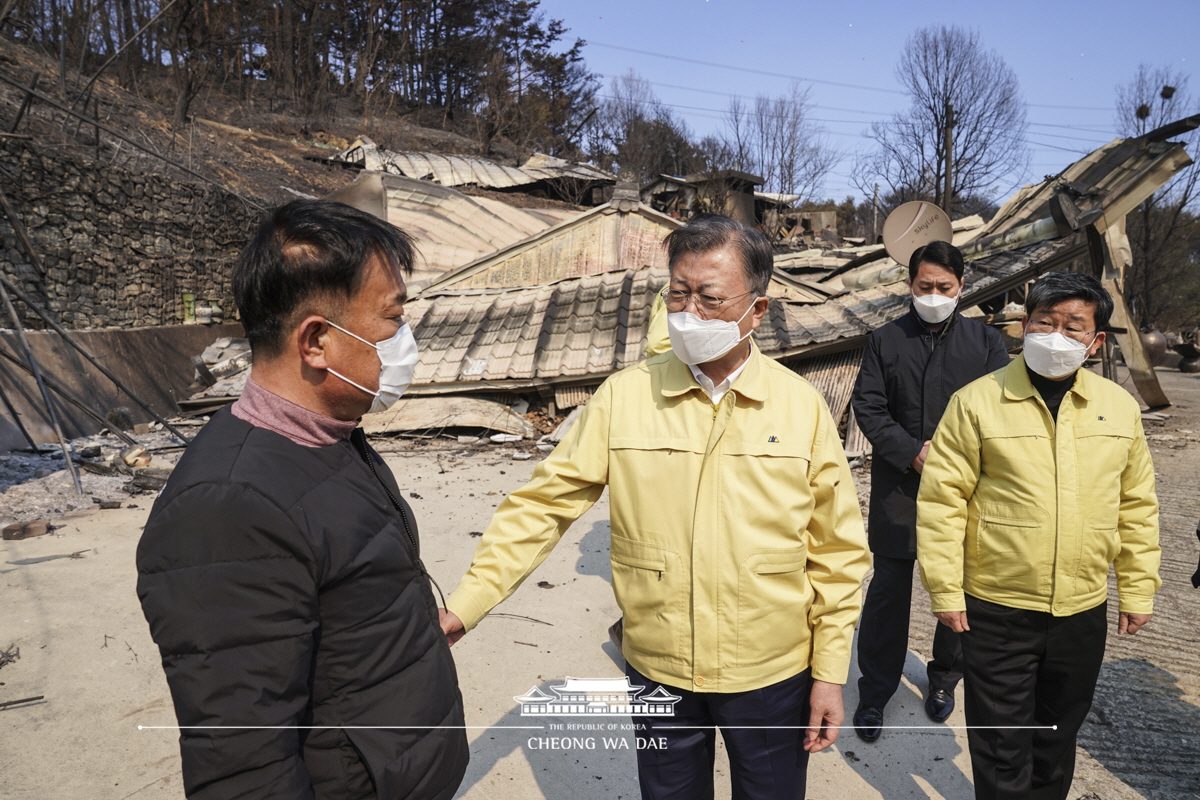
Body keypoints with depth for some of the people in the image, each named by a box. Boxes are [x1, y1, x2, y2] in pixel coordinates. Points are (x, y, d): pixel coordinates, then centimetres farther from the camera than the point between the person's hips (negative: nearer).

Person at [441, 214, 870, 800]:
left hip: (773, 676, 0)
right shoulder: (623, 397, -9)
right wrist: (463, 606, -14)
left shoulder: (802, 406, -8)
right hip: (657, 672, 0)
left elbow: (836, 551, -3)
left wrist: (830, 673, -2)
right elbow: (544, 506, -8)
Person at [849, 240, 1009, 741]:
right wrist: (911, 453, -14)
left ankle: (944, 676, 36)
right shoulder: (885, 340, 4)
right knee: (888, 591, 4)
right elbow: (868, 406, -2)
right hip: (898, 489, -1)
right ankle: (875, 691, 19)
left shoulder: (985, 341, 4)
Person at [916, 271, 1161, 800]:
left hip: (1083, 613, 4)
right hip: (996, 612, -3)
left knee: (1058, 739, 22)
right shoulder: (977, 402, -10)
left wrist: (1138, 591, 9)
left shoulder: (1120, 407, 3)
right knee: (1001, 748, 9)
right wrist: (945, 591, -10)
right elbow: (941, 500, -9)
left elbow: (1137, 505, 9)